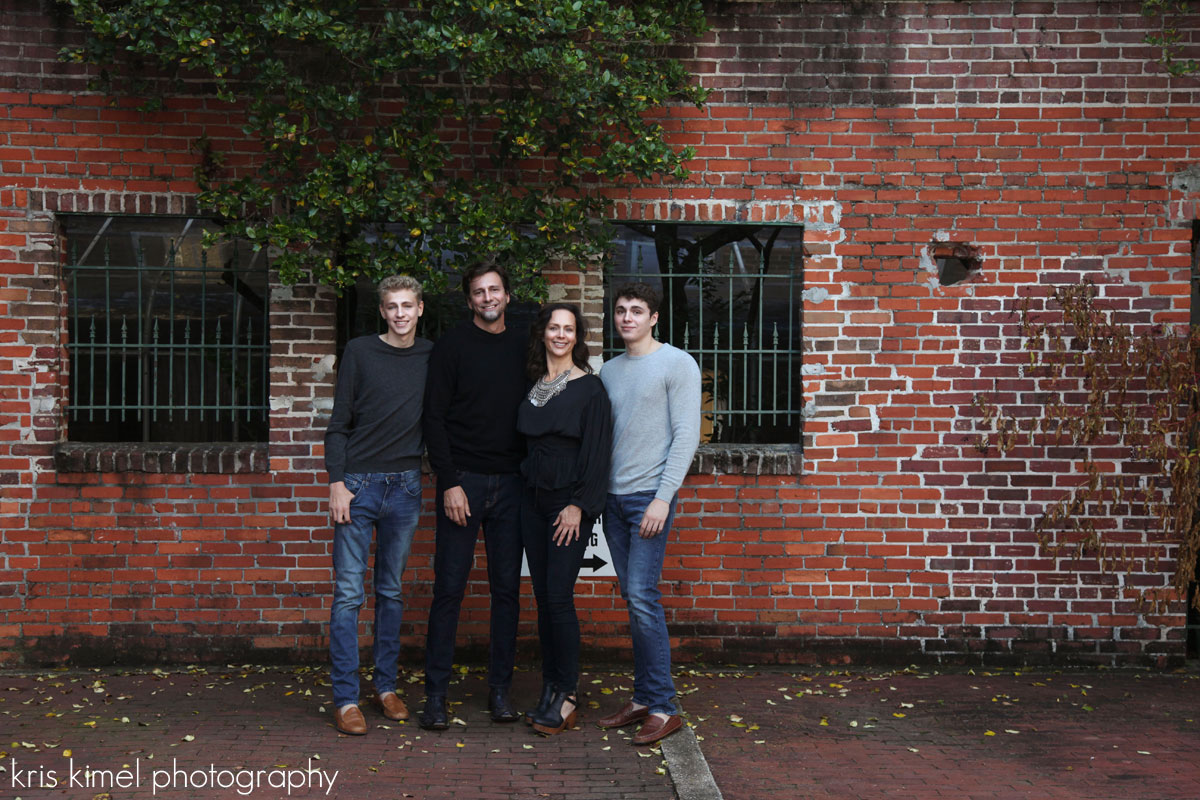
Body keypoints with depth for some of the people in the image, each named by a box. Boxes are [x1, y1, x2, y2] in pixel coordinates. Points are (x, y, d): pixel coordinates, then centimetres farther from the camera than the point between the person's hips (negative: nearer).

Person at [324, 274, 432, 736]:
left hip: (406, 486, 2)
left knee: (392, 591, 11)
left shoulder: (432, 358, 7)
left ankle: (386, 686, 21)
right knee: (348, 592, -4)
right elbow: (339, 424, 1)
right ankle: (345, 698, -1)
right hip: (359, 484, -2)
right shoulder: (360, 353, 1)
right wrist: (336, 482, -7)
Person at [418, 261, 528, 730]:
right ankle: (436, 694, 4)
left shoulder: (523, 348, 11)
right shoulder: (453, 347, -1)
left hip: (511, 482, 4)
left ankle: (500, 690, 14)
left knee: (507, 589, 6)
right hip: (463, 480, -3)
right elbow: (435, 418, -5)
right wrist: (449, 482, -13)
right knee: (449, 589, -2)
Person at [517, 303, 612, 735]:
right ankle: (550, 688, 15)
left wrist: (579, 505, -14)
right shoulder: (532, 384, 11)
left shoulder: (590, 387, -6)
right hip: (533, 499, 6)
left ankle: (567, 696, 1)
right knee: (542, 597, 7)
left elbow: (597, 452, -9)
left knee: (559, 597, -9)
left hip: (569, 504, -6)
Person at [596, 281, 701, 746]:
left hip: (650, 495, -6)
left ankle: (662, 708, -7)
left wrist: (663, 497, -15)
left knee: (643, 597, -12)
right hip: (613, 497, 6)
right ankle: (642, 699, 14)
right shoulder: (608, 371, 16)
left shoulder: (677, 364, -2)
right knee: (633, 599, 8)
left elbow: (686, 435, -9)